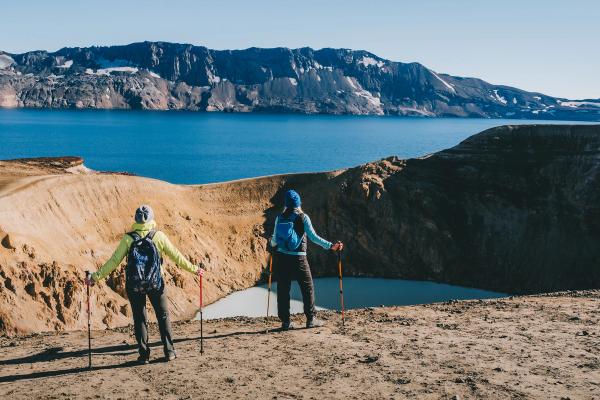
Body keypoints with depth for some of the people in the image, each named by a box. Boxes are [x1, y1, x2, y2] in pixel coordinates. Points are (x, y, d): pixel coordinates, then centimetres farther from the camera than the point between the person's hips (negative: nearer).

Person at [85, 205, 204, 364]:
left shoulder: (128, 239, -4)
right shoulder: (159, 236, -5)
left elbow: (114, 261, -6)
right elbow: (176, 256, 0)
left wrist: (95, 277, 0)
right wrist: (193, 269, 11)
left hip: (134, 286, 0)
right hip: (156, 284, 0)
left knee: (140, 319, 11)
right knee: (163, 316, 14)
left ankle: (144, 354, 12)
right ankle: (169, 351, 15)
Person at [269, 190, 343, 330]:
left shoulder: (280, 218, 3)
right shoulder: (303, 217, -6)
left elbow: (275, 239, 5)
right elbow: (313, 237, -13)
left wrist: (272, 243, 29)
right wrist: (331, 246, -11)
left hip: (281, 257, 3)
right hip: (298, 258, -3)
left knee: (283, 289, 7)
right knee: (307, 288, 9)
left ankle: (285, 321, 8)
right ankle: (311, 319, 9)